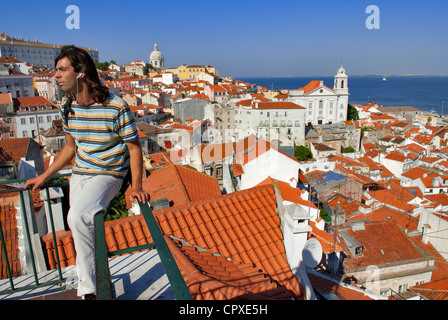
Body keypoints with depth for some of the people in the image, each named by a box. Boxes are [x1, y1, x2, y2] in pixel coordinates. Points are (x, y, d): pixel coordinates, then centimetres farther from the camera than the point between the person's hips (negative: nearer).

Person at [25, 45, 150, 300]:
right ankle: (88, 291, 30)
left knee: (77, 217, -30)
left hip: (108, 175, -7)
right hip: (79, 174, 7)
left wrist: (136, 186, -20)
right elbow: (71, 147, 15)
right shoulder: (67, 106, 3)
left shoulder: (115, 107, -18)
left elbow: (134, 147, -11)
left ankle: (88, 287, -10)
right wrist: (44, 177, 17)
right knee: (83, 231, 11)